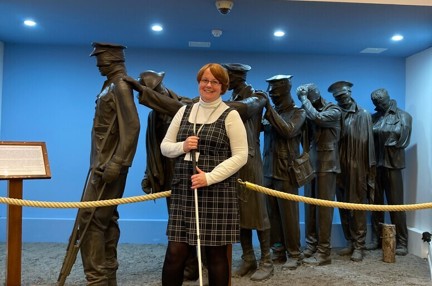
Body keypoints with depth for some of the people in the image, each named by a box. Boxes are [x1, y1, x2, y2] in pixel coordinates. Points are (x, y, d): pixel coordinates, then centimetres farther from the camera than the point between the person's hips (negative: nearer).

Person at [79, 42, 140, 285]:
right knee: (105, 219, 12)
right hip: (103, 163, 10)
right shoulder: (111, 85, 15)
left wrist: (117, 163, -25)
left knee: (90, 219, -7)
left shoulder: (121, 86, -13)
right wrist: (101, 163, 16)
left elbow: (132, 127, -22)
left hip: (109, 165, -10)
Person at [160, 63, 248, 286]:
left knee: (216, 253, 4)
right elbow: (165, 146, 13)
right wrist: (182, 146, -9)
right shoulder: (184, 111, 12)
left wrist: (210, 177, -16)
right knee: (175, 252, 1)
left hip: (217, 192, -3)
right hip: (184, 190, 3)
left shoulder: (230, 116, 0)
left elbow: (240, 156, -7)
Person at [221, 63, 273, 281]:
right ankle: (248, 259, 20)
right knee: (238, 211, 8)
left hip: (249, 161, -6)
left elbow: (244, 107, -24)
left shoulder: (257, 96, -2)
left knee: (256, 210, -1)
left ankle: (266, 261, 11)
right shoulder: (232, 99, 18)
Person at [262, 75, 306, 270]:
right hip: (268, 171, 4)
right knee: (272, 214, 7)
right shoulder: (270, 113, 12)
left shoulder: (298, 113, 0)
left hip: (286, 172, -4)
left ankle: (294, 253, 12)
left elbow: (288, 131, -19)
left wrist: (269, 109, -18)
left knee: (288, 215, 1)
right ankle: (279, 248, 19)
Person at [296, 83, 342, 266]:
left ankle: (323, 251, 3)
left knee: (323, 207, -3)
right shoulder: (308, 111, 11)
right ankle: (311, 245, 17)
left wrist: (304, 100, -14)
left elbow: (318, 118, -25)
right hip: (311, 164, 6)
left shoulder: (333, 111, -5)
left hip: (326, 165, -6)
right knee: (310, 206, 8)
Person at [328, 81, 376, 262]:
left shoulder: (363, 115, -1)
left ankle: (359, 246, 10)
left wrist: (369, 170, -9)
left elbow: (368, 143, -5)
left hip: (357, 168, -4)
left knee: (358, 208, 1)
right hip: (340, 168, 4)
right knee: (343, 208, 10)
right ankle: (350, 243, 22)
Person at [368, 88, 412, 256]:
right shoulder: (373, 117, 13)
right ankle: (376, 239, 17)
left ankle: (402, 242, 7)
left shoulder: (403, 116, 4)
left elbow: (402, 139, -7)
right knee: (376, 202, 8)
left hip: (392, 163, -3)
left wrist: (378, 132, -4)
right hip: (375, 164, 3)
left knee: (396, 203, -1)